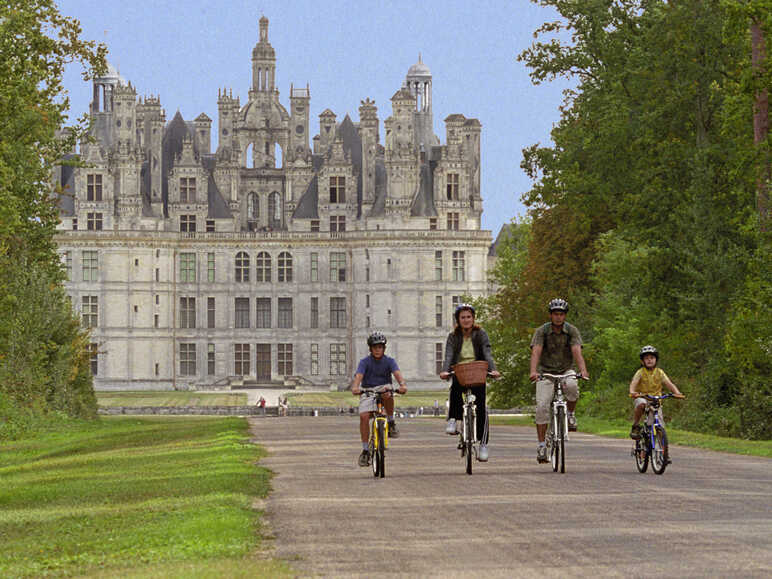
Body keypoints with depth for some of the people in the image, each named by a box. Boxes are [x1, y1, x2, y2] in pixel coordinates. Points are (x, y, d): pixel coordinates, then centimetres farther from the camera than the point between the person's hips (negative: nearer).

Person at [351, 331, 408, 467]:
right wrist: (355, 387, -44)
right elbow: (358, 376, -21)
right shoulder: (365, 362, -5)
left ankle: (391, 422, -16)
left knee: (387, 394, -37)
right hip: (367, 391, 0)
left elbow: (397, 373, -21)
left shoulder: (389, 361, -3)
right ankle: (365, 450, -11)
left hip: (383, 388, 0)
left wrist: (402, 384, -43)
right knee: (364, 416, -21)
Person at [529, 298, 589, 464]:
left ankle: (570, 414, -7)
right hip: (546, 372, 0)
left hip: (566, 371, 0)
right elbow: (536, 352, -22)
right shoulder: (541, 331, -9)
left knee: (572, 386, -35)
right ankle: (541, 445, -10)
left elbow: (577, 351, -20)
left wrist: (583, 370, -39)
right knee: (542, 406, -16)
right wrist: (533, 371, -41)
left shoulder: (572, 330, -7)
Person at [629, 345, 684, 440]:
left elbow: (669, 383, -11)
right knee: (641, 403, -38)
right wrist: (632, 392, -45)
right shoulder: (640, 372, -7)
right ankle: (635, 426, -19)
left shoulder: (659, 372, -1)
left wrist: (677, 392, -30)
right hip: (642, 397, -2)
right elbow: (633, 382, -22)